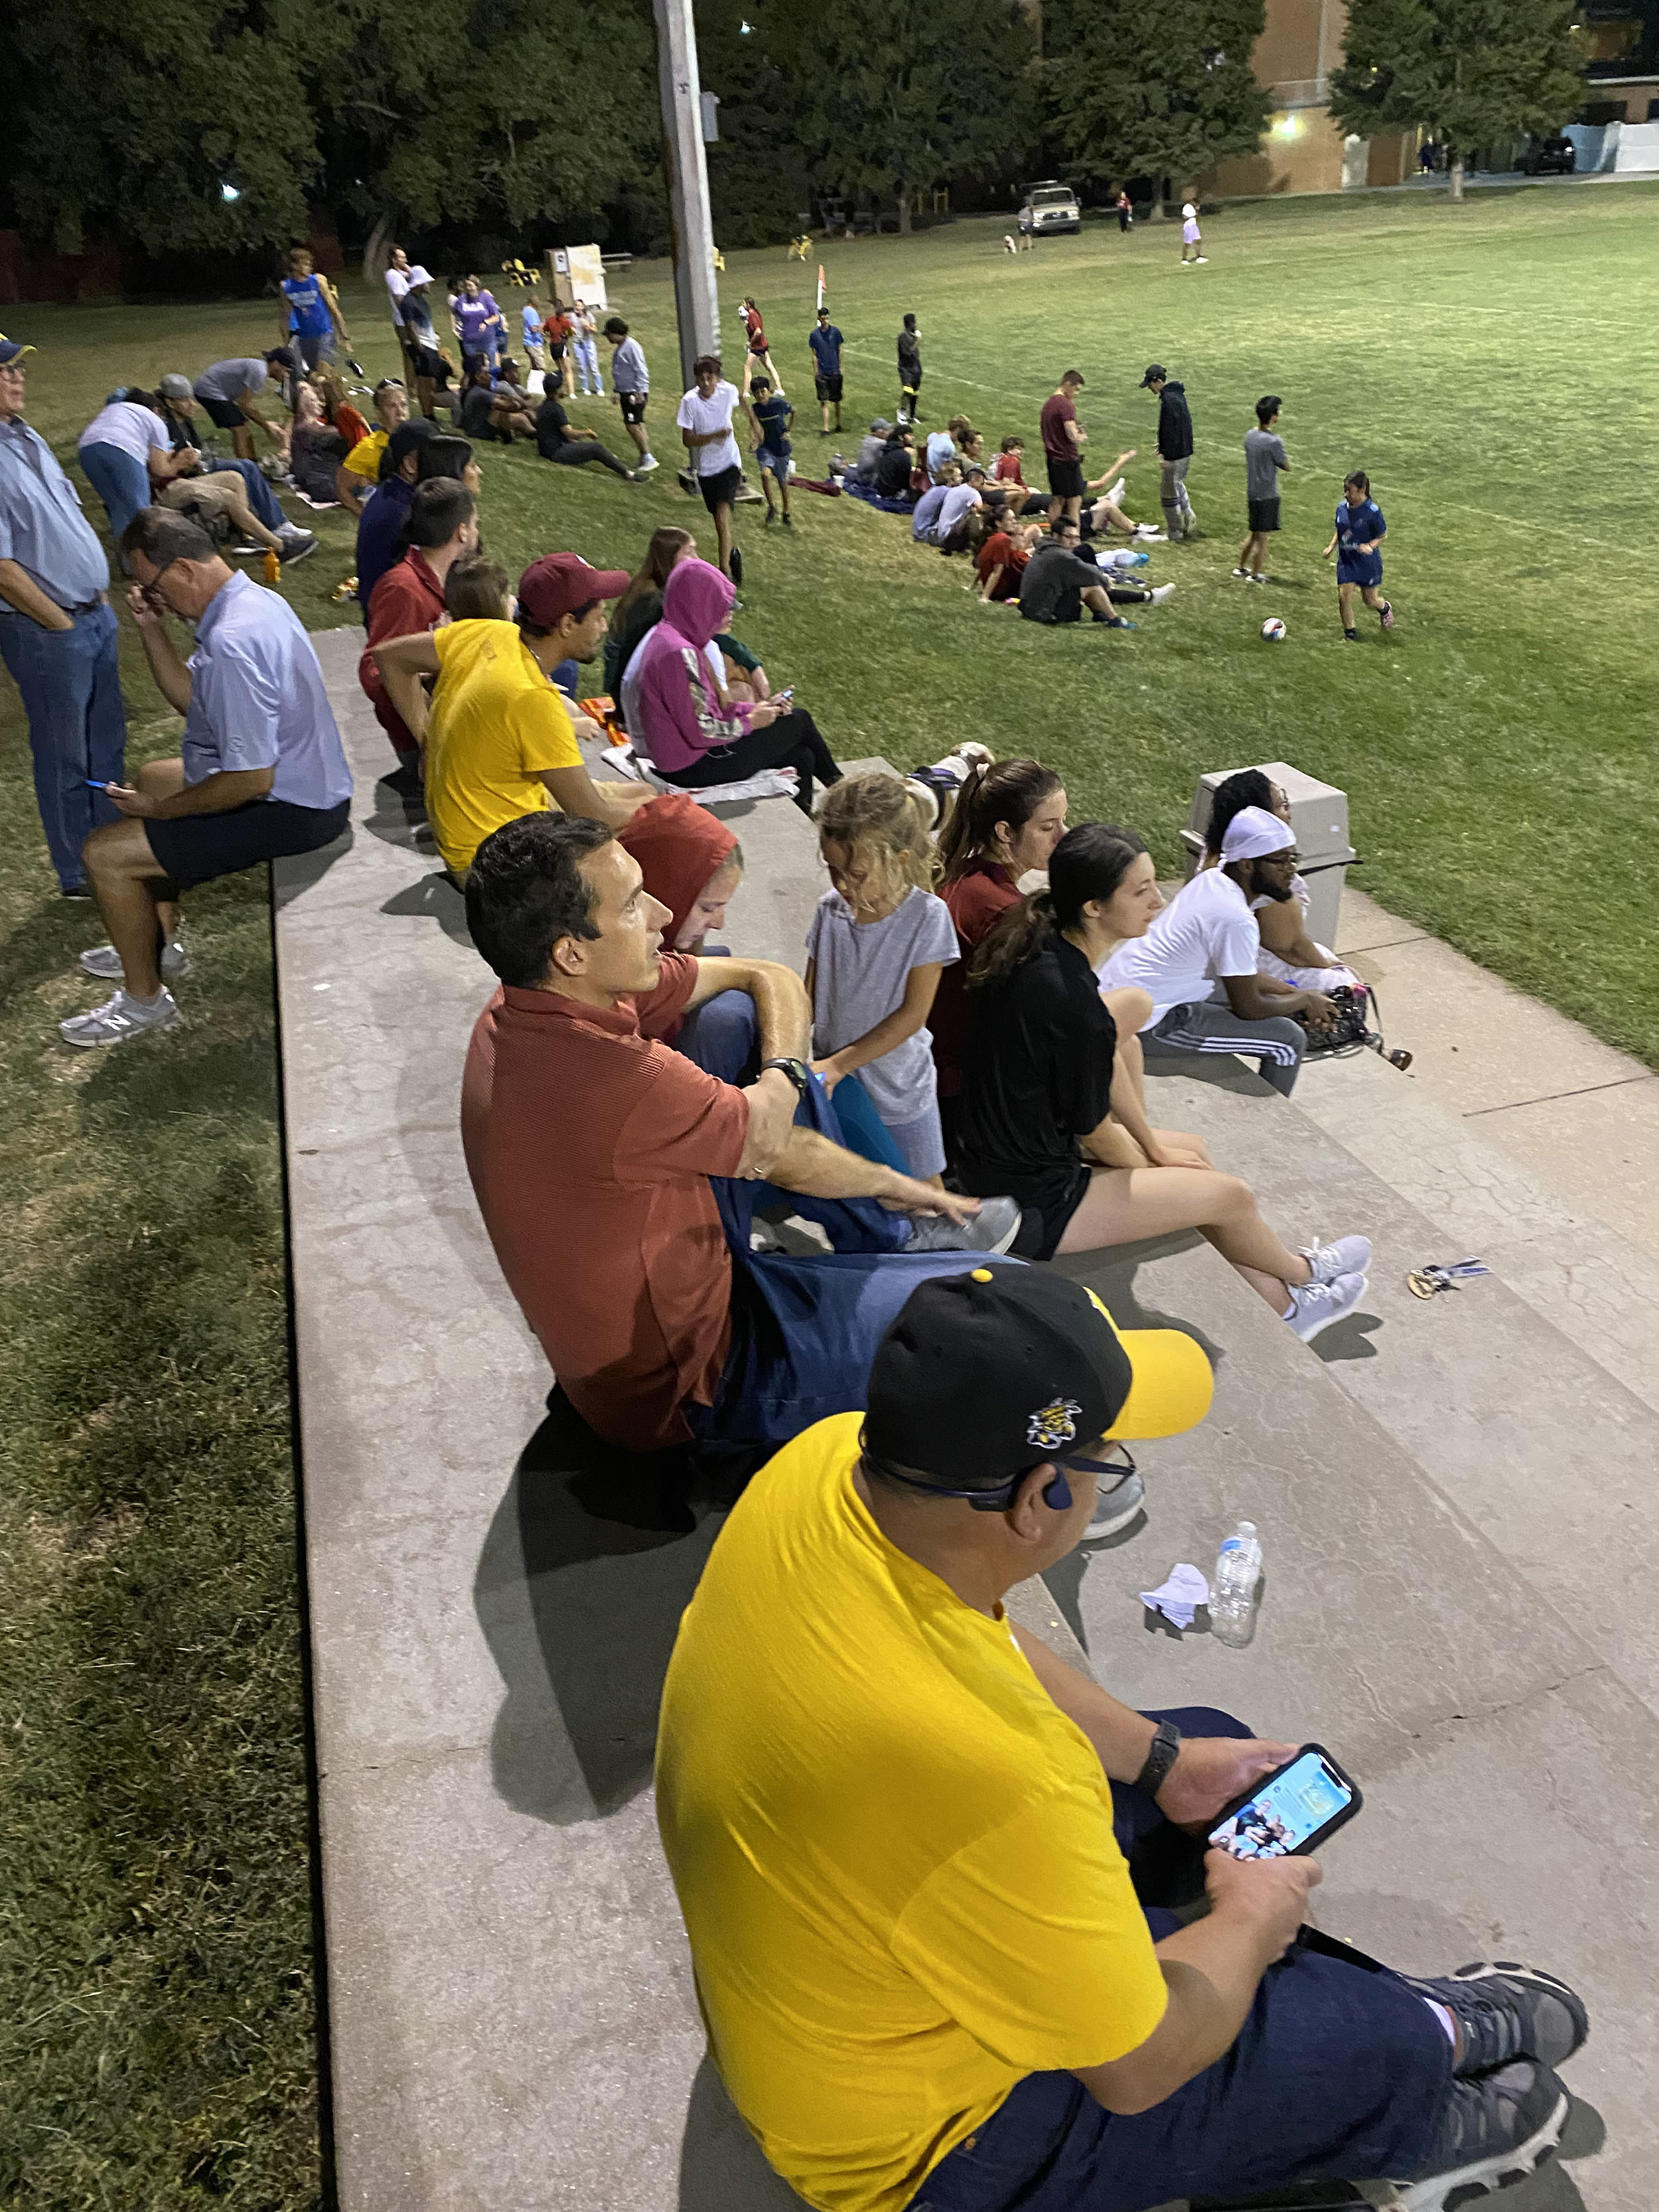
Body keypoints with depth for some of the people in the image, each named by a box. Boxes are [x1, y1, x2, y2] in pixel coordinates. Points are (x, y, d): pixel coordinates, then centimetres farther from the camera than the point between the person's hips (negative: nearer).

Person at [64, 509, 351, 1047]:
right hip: (299, 780, 11)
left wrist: (158, 808, -16)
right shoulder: (249, 598, 3)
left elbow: (251, 781, -30)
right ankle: (157, 942, 39)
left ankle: (144, 1000, 13)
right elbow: (191, 700, 15)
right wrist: (152, 630, 0)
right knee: (152, 777, 32)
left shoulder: (232, 642, -29)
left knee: (106, 853, -8)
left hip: (290, 810, -11)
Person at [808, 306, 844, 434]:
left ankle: (838, 424, 29)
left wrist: (840, 367, 5)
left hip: (835, 371, 1)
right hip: (822, 372, -1)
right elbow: (814, 355, 2)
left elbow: (839, 350, 7)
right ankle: (826, 428, -3)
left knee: (837, 400, 11)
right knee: (824, 401, -5)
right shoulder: (814, 334, -2)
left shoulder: (835, 331, -1)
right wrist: (816, 373, 0)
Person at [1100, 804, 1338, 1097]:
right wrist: (1306, 999, 1)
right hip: (1146, 1022, -10)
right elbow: (1248, 1007, -15)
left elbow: (1243, 974, 16)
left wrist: (1300, 997, 11)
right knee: (1289, 1040, -7)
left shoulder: (1212, 878, 3)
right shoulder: (1236, 919, -25)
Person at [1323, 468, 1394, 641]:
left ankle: (1385, 609, 44)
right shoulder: (1342, 508, -1)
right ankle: (1350, 632, 7)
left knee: (1370, 600, 8)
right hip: (1346, 560, 4)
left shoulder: (1372, 511, -17)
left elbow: (1383, 536, -8)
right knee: (1344, 596, -10)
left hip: (1368, 562, -4)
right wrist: (1332, 546, 1)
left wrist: (1370, 546, -26)